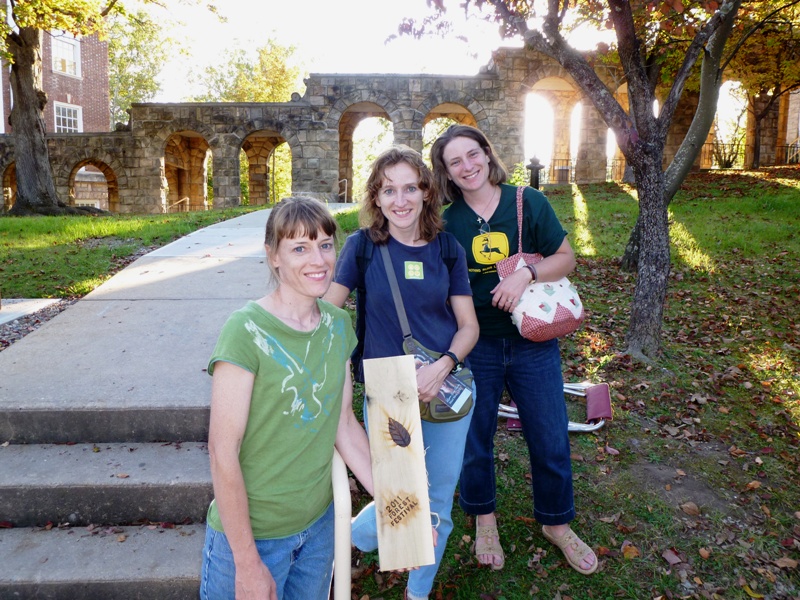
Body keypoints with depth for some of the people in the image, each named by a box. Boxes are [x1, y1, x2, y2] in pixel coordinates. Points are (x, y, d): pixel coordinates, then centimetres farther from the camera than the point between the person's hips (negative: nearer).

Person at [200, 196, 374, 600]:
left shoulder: (338, 325, -2)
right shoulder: (246, 331, -20)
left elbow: (343, 423, 4)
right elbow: (223, 452, -19)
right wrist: (247, 563, -15)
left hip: (319, 522, 6)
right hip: (251, 532, -5)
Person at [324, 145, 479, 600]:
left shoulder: (448, 250, -2)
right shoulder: (363, 245, -7)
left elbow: (469, 325, 1)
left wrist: (442, 366, -17)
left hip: (447, 389, 3)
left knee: (438, 506, 15)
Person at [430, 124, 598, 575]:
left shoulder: (528, 203, -7)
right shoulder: (447, 221, -5)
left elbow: (566, 259, -3)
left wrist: (526, 274, -21)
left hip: (532, 340, 0)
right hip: (474, 345, 0)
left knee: (551, 439, 10)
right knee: (476, 438, 14)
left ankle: (557, 524, 36)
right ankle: (485, 520, 40)